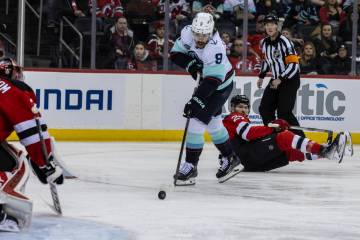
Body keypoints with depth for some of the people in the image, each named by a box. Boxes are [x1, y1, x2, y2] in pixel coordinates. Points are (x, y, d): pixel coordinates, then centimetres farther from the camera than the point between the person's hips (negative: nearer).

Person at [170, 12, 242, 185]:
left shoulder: (215, 49, -36)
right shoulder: (187, 33, -18)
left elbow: (212, 81, -36)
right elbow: (176, 53, -4)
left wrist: (196, 100, -40)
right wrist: (189, 63, -22)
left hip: (220, 86, -8)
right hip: (205, 79, 8)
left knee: (197, 120, -13)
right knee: (213, 123, 17)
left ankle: (190, 166, -5)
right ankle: (230, 159, 32)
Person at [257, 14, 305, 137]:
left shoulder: (285, 42, -19)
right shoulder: (265, 42, 5)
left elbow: (293, 65, -23)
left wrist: (280, 79, -24)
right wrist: (261, 76, 20)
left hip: (290, 80, -8)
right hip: (276, 79, 8)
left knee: (284, 113, -17)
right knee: (265, 108, 5)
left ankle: (300, 137, -11)